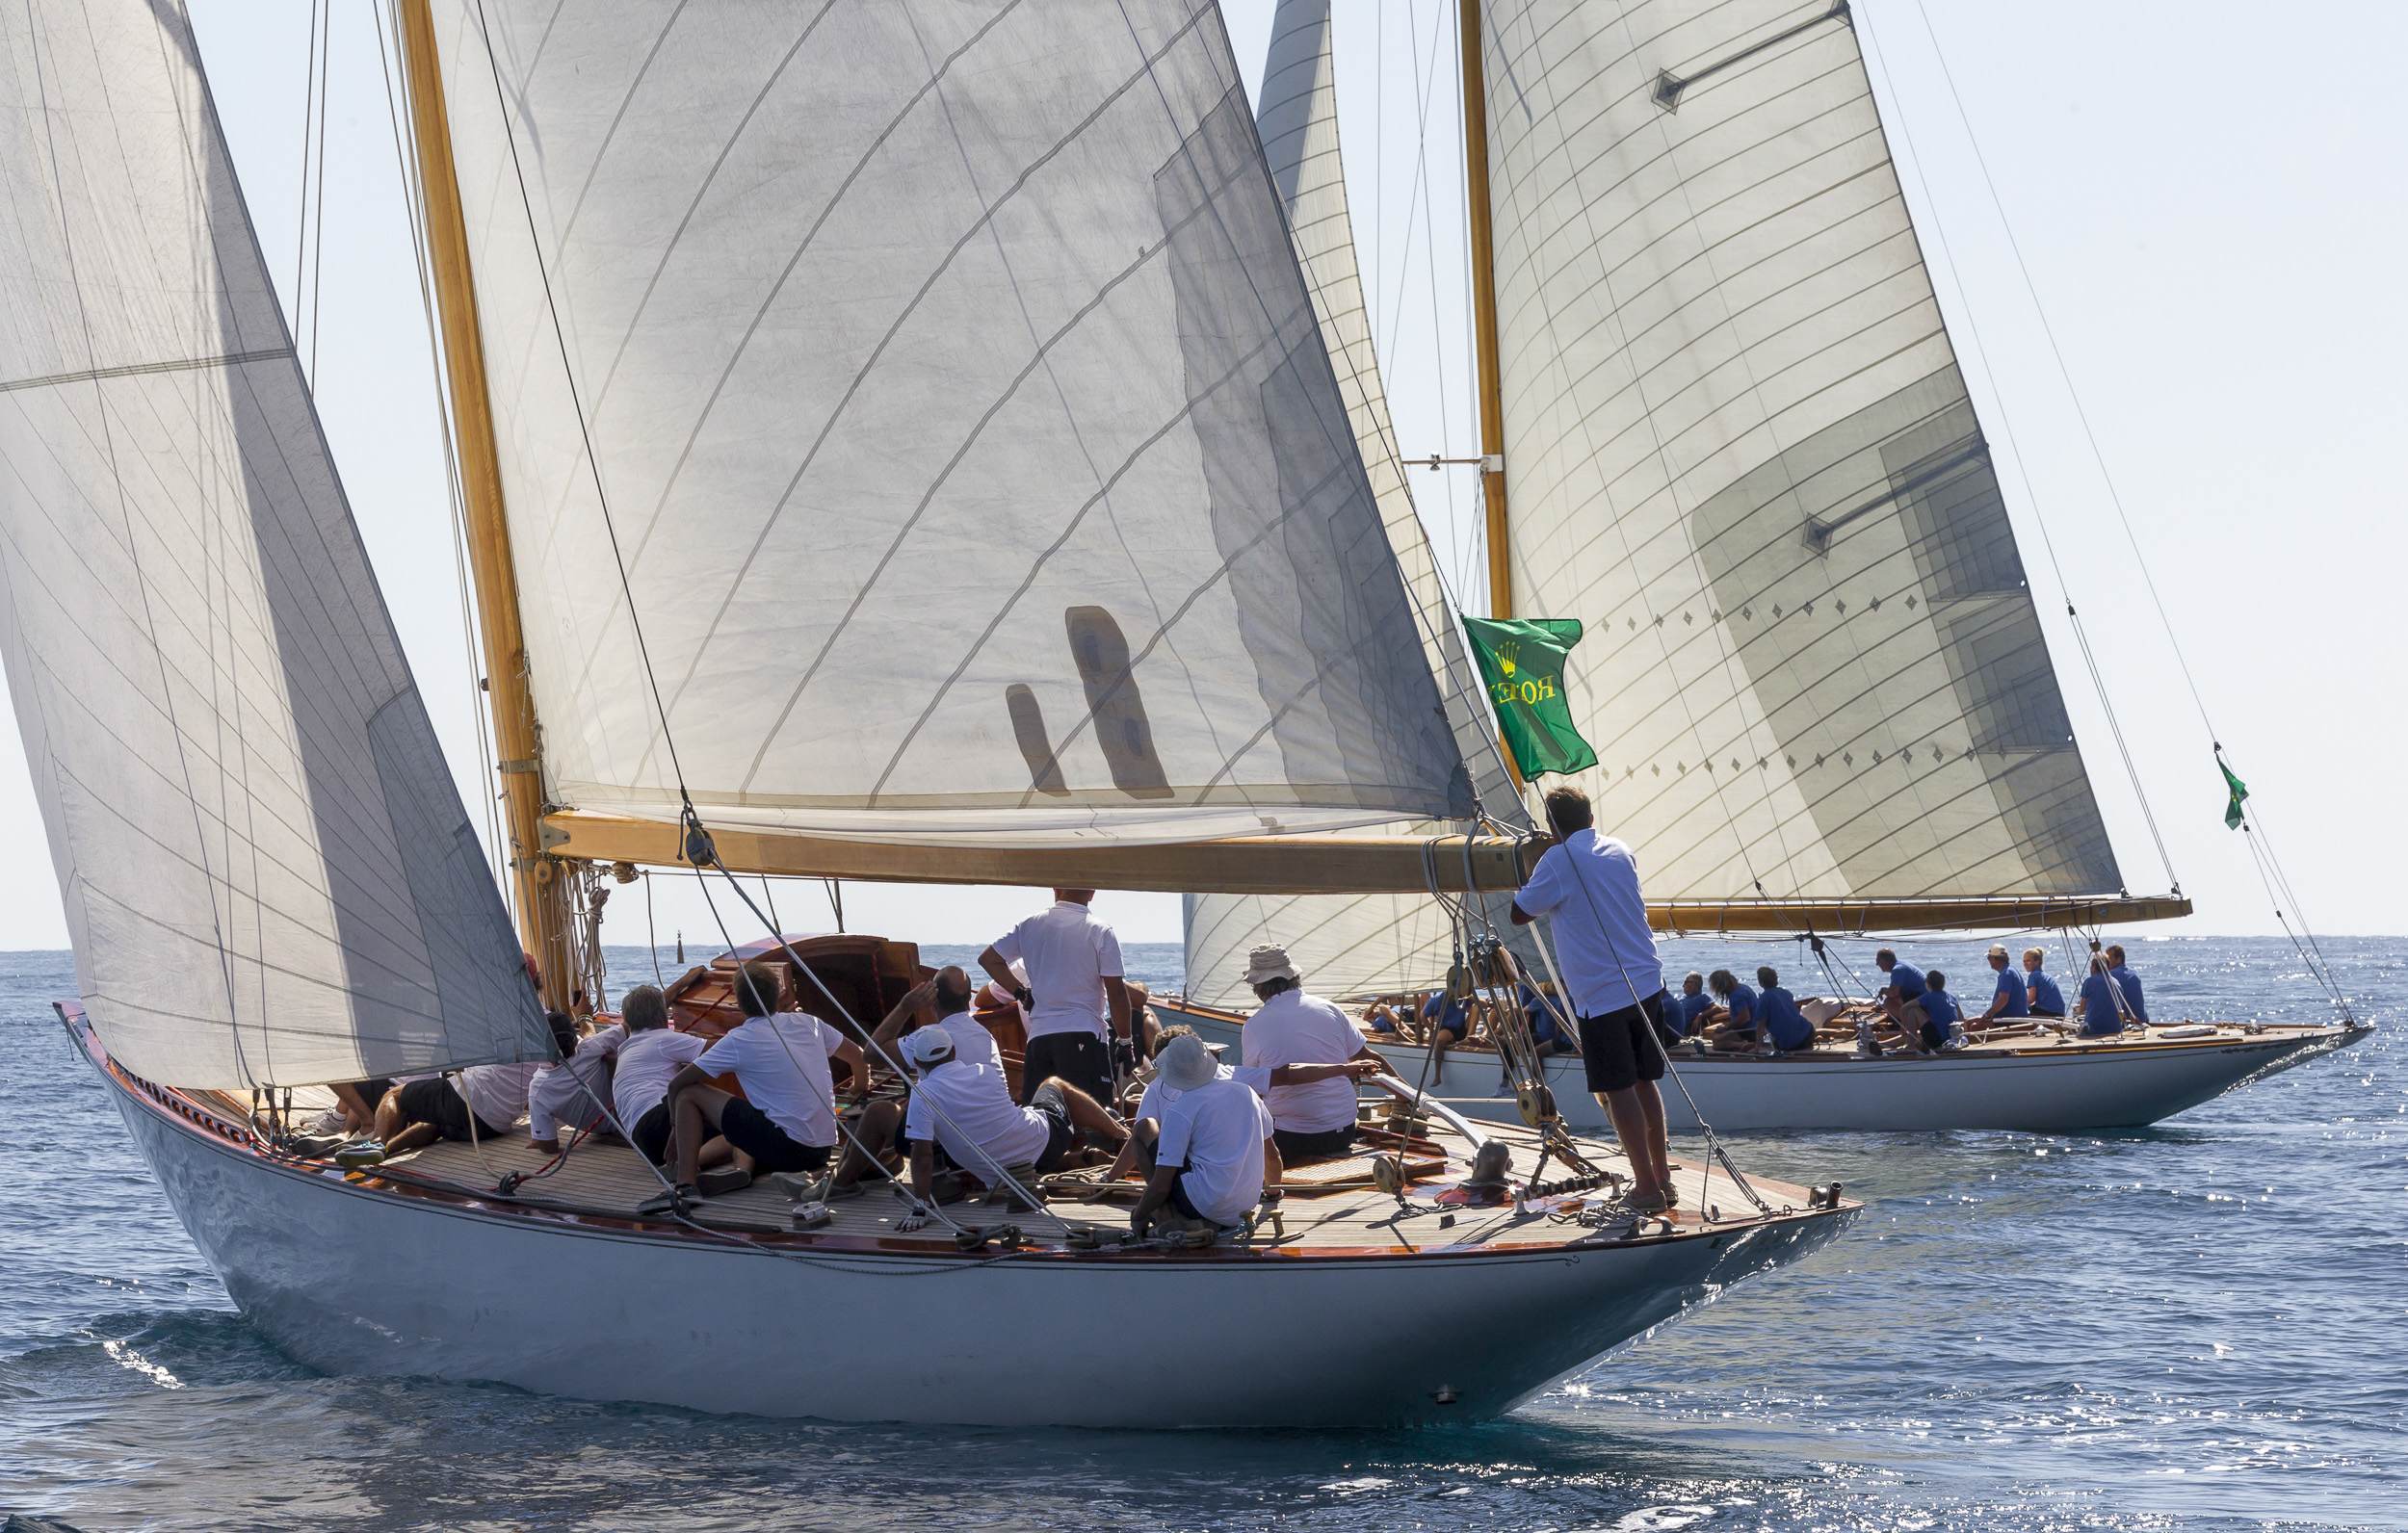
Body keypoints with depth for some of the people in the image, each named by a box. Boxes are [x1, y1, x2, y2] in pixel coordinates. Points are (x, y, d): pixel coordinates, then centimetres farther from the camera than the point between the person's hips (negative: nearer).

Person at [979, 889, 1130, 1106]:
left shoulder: (1030, 925, 8)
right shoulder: (1100, 932, -3)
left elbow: (988, 959, 11)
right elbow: (1116, 992, -6)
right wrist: (1124, 1037, 3)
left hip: (1038, 1034, 4)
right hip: (1084, 1035, -4)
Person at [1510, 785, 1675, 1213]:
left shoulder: (1559, 861, -10)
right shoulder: (1620, 852, 10)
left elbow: (1519, 914, -3)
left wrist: (1530, 884, 15)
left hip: (1601, 995, -6)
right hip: (1647, 982, 6)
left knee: (1618, 1089, -2)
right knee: (1644, 1082, 15)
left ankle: (1646, 1187, -3)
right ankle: (1662, 1175, 20)